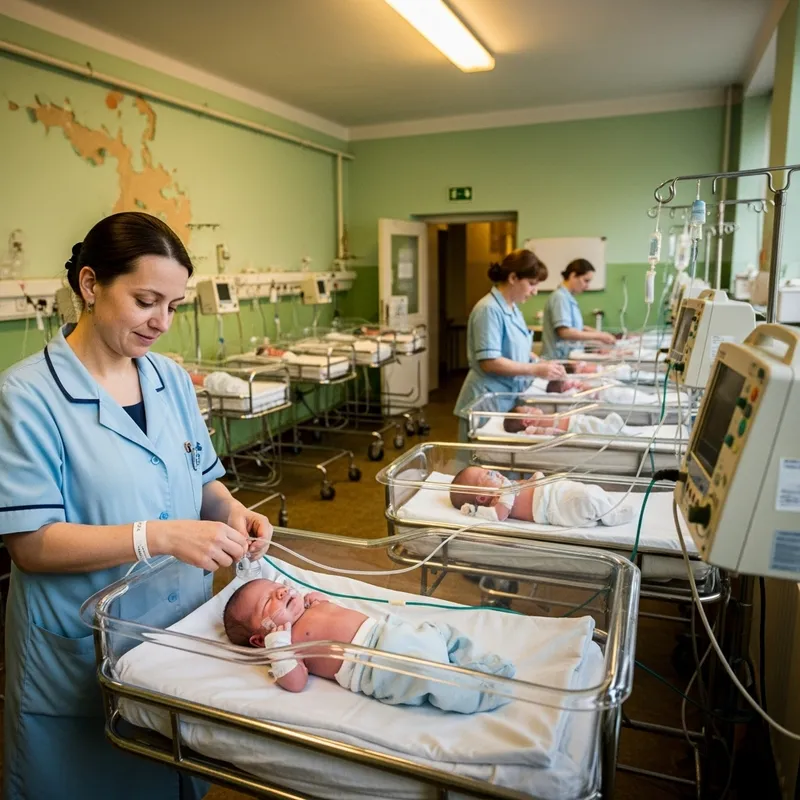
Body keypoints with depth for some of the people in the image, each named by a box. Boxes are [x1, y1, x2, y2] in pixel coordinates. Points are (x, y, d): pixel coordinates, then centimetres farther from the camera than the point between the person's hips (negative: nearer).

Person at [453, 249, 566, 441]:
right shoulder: (489, 310, -19)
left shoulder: (512, 308, 9)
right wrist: (536, 370, -22)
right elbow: (489, 362, -23)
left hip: (508, 398, 9)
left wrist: (542, 363, 2)